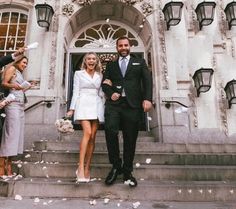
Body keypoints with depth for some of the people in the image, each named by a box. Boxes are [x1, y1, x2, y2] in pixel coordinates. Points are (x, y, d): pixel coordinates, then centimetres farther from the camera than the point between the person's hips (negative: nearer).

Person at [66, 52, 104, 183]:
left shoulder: (100, 76, 19)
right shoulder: (79, 73, 11)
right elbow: (76, 92, 5)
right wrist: (72, 109, -2)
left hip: (96, 105, 4)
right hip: (83, 104, -3)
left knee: (92, 137, -1)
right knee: (87, 133, -22)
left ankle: (87, 168, 5)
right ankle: (81, 167, -20)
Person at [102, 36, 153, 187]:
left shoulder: (140, 62, 18)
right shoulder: (111, 65, 23)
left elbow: (147, 80, 6)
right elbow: (105, 83, 17)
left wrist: (147, 99, -10)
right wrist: (110, 93, -5)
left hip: (132, 104, 0)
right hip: (114, 103, 1)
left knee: (130, 138, 0)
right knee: (110, 130, -21)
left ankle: (127, 172, 14)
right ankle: (116, 166, -2)